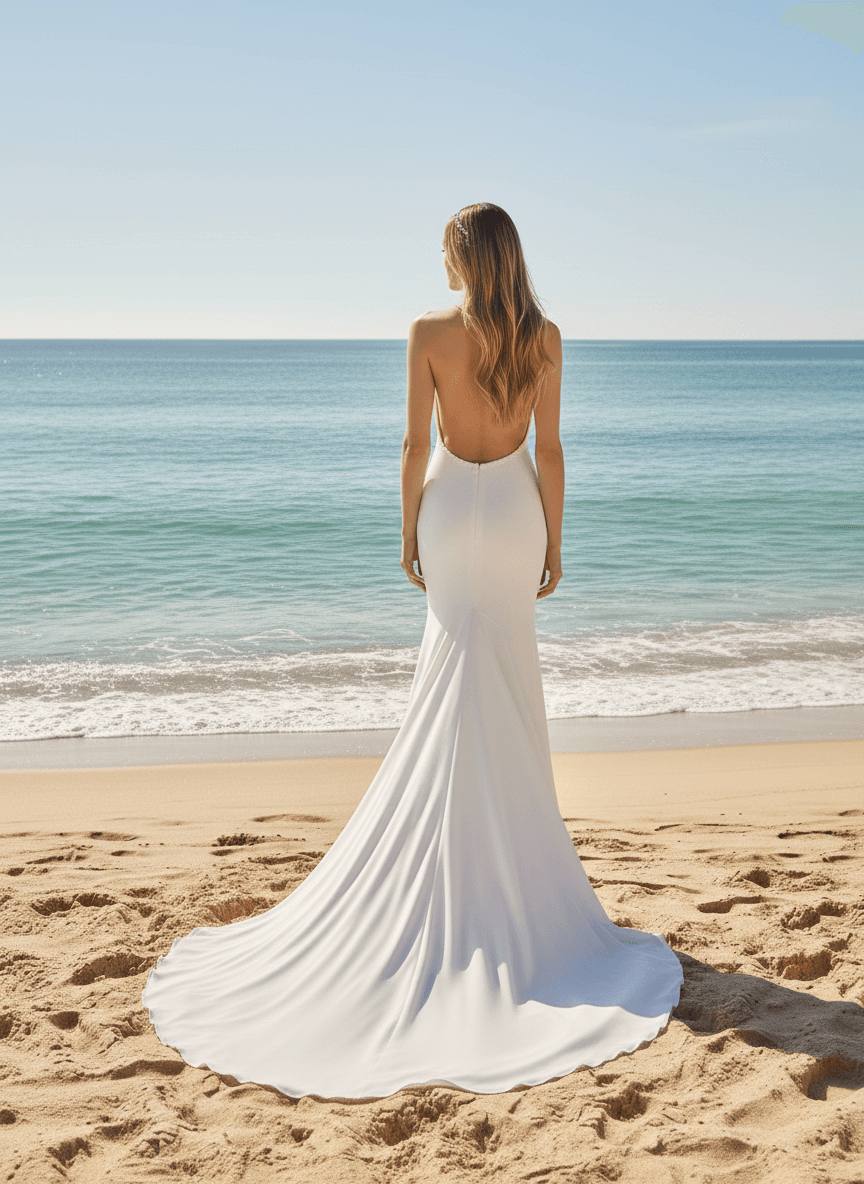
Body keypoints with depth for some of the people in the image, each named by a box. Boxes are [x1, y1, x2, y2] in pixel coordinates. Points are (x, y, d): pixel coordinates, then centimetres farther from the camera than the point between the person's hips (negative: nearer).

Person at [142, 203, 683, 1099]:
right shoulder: (544, 337, -4)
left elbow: (416, 443, -7)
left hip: (452, 507, -1)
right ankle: (498, 850, 18)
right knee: (504, 682, 11)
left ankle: (463, 859, 16)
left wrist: (409, 532, 3)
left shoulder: (429, 332, -8)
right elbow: (550, 449, -3)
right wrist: (552, 544, 5)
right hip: (515, 509, 1)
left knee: (462, 673, 10)